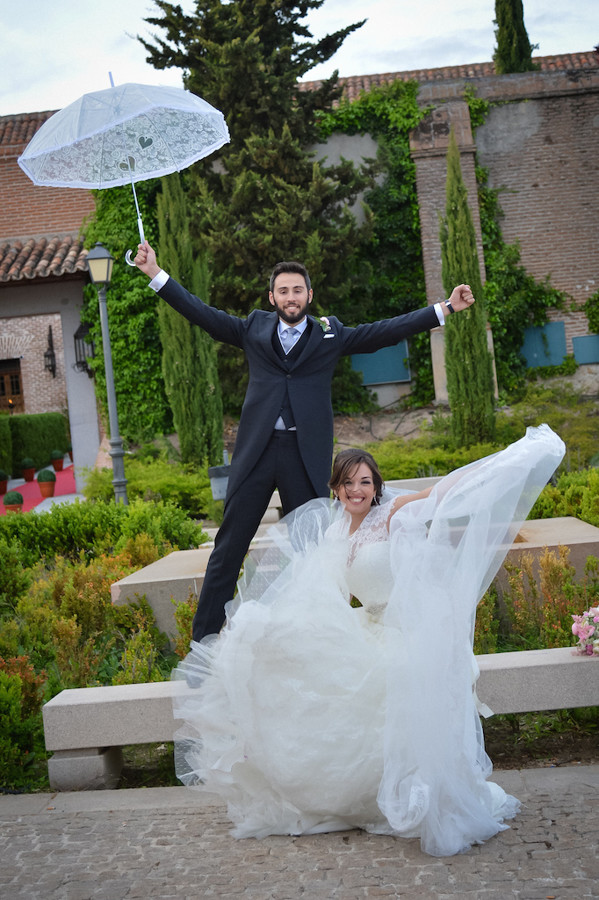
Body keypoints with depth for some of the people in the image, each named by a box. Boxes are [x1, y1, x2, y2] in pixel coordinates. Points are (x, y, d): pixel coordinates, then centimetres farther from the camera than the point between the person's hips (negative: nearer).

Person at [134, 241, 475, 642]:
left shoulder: (330, 334, 10)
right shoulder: (255, 328, 12)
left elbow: (387, 330, 7)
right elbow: (203, 313, 13)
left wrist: (446, 308, 2)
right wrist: (156, 274, 9)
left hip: (307, 456, 0)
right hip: (257, 449, 0)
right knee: (228, 547, 2)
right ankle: (204, 637, 10)